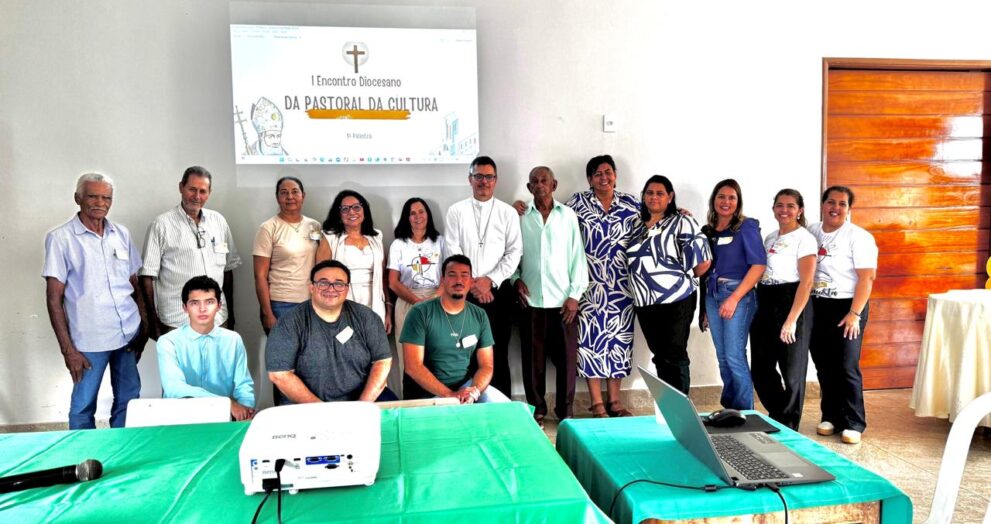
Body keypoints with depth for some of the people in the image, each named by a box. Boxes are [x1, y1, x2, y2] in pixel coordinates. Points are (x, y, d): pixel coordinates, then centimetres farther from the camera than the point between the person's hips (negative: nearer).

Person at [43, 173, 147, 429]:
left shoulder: (122, 234, 8)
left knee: (129, 400, 11)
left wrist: (144, 326, 6)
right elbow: (54, 298, -4)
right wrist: (67, 348, -8)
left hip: (129, 334, 4)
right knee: (83, 406, 7)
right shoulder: (60, 238, -4)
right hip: (89, 340, -4)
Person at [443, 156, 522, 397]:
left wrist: (490, 280, -11)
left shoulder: (508, 213, 5)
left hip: (498, 292, 0)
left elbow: (514, 252, -1)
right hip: (464, 292, 0)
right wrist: (472, 284, -9)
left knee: (498, 354, 5)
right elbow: (452, 252, -1)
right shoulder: (455, 212, 5)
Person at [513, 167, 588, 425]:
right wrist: (516, 279, -6)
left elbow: (577, 256, 3)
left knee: (566, 357, 3)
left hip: (563, 300, 0)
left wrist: (575, 294, -3)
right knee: (533, 358, 7)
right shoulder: (521, 217, 4)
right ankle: (536, 410, 20)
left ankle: (565, 411, 18)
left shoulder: (568, 215, 3)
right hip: (530, 300, 1)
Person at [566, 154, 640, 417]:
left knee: (619, 337, 7)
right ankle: (597, 402, 10)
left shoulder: (631, 203, 8)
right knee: (591, 337, 0)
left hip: (621, 284, 3)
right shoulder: (578, 202, 2)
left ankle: (614, 400, 19)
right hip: (589, 284, -2)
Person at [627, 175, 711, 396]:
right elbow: (633, 260, 21)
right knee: (660, 357, 11)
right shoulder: (639, 227, 14)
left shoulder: (681, 222, -4)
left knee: (675, 357, -3)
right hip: (646, 303, 6)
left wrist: (681, 279, 1)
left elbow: (703, 259, -10)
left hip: (677, 300, -6)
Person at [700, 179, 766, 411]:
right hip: (712, 296, 6)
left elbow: (759, 265, -11)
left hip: (738, 295, -6)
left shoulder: (746, 226, -3)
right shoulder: (708, 231, 12)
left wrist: (734, 298, -17)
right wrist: (705, 306, 10)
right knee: (722, 357, 10)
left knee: (734, 356, -7)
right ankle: (728, 410, 21)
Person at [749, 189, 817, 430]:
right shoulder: (770, 237, 14)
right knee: (761, 369, 9)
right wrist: (759, 307, 9)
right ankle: (776, 419, 29)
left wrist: (791, 320, -20)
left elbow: (806, 282, -14)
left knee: (791, 370, 5)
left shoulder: (804, 239, -7)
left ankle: (788, 428, 21)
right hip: (764, 305, 7)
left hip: (790, 303, -7)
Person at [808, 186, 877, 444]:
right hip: (816, 307, 5)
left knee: (847, 367, -5)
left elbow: (867, 277, -11)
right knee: (824, 366, 9)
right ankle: (831, 416, 22)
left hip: (847, 307, -4)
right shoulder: (812, 232, 8)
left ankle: (854, 423, 7)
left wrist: (854, 314, -17)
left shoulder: (858, 237, -7)